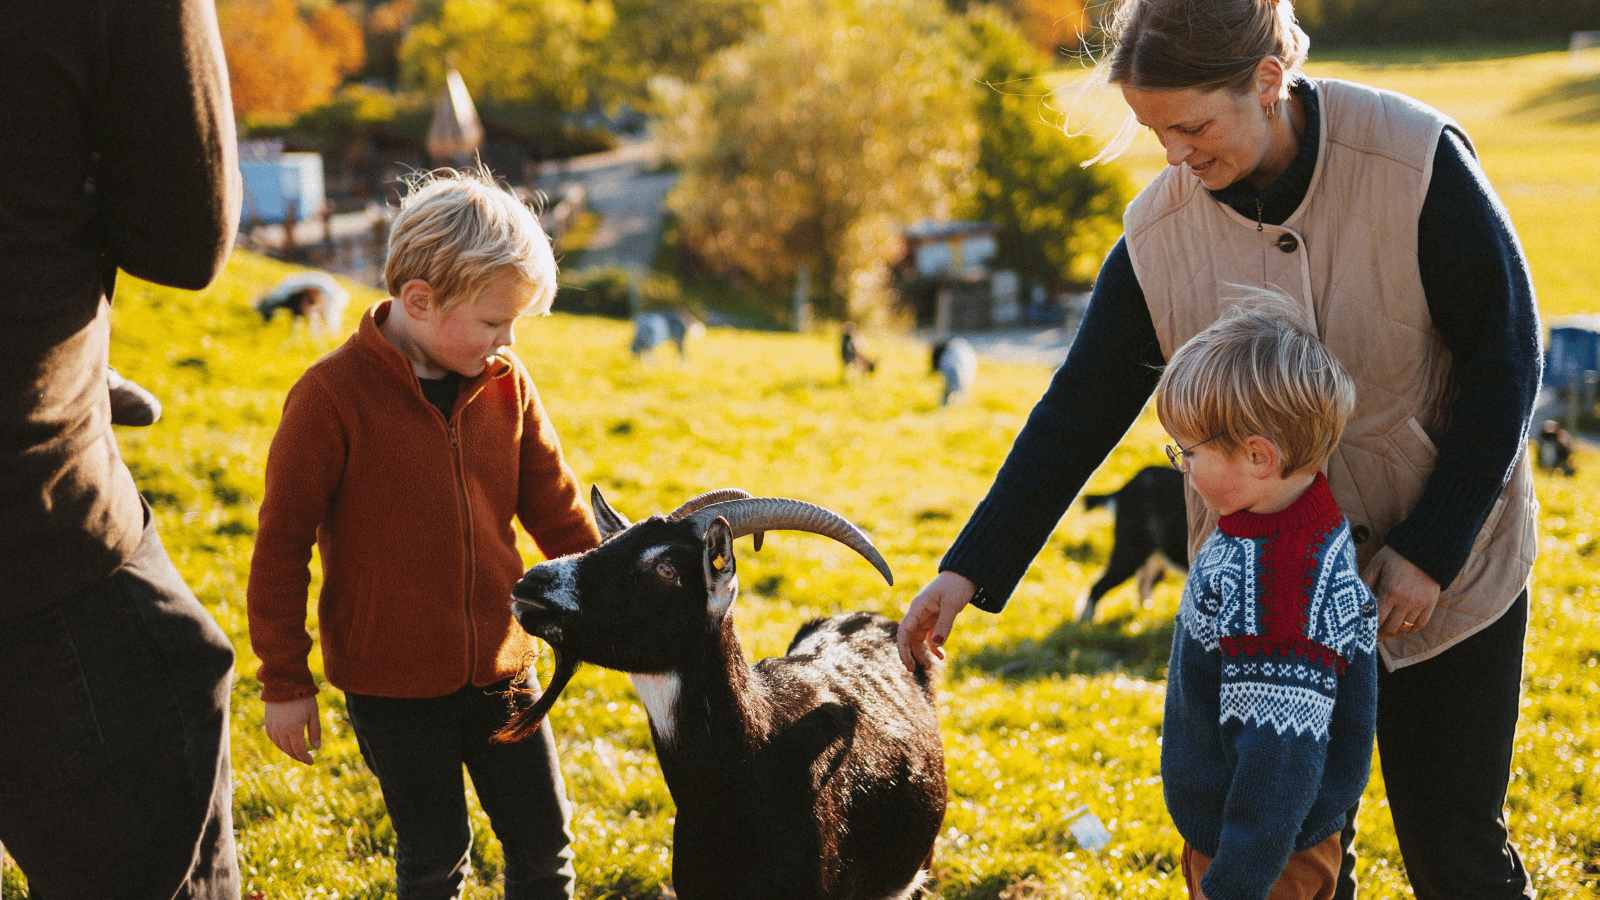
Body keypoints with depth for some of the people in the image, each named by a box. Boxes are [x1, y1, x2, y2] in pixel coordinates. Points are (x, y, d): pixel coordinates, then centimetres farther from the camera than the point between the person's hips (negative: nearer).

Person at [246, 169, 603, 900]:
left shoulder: (505, 385, -1)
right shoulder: (332, 395, -17)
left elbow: (554, 507, 9)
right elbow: (282, 545, -11)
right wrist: (284, 681, -7)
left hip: (499, 668, 5)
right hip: (392, 687, -4)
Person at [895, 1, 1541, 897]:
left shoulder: (1417, 164, -20)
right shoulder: (1160, 234, -12)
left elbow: (1506, 361, -13)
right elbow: (1080, 410, -6)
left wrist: (1431, 551, -15)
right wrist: (970, 571, -11)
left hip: (1442, 564, -2)